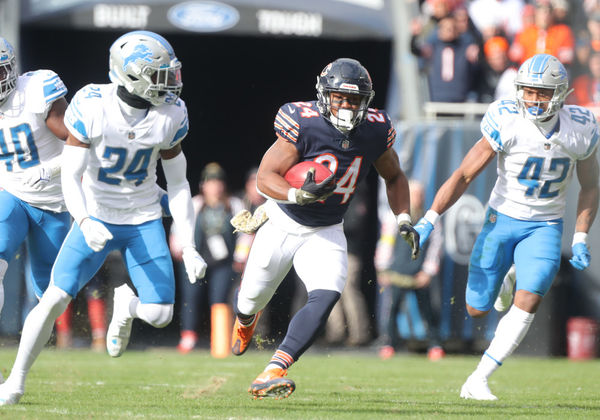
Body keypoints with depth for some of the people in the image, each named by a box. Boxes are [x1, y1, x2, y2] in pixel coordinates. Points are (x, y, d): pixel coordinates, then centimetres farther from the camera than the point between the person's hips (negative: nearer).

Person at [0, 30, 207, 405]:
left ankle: (126, 305, 28)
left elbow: (178, 183, -1)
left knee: (160, 315, -10)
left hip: (144, 222, 2)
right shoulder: (92, 107, -20)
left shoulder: (170, 115, -11)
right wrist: (84, 223, -37)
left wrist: (189, 248, -4)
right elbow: (71, 176, -19)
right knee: (56, 299, -13)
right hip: (96, 217, -2)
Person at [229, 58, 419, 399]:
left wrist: (404, 219, -5)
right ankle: (246, 319, 54)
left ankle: (274, 371, -28)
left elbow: (394, 176, 8)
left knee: (327, 296, -24)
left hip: (325, 233, 2)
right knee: (253, 300, 14)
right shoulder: (304, 125, -25)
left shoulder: (376, 132, -12)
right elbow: (265, 178, -26)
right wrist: (298, 195, -45)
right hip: (283, 224, -2)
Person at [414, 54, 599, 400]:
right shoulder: (508, 123, -18)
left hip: (545, 227, 1)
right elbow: (464, 175, -14)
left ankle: (478, 381, -10)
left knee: (528, 303, -19)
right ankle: (497, 284, 43)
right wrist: (429, 220, -21)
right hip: (503, 219, -1)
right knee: (477, 309, 3)